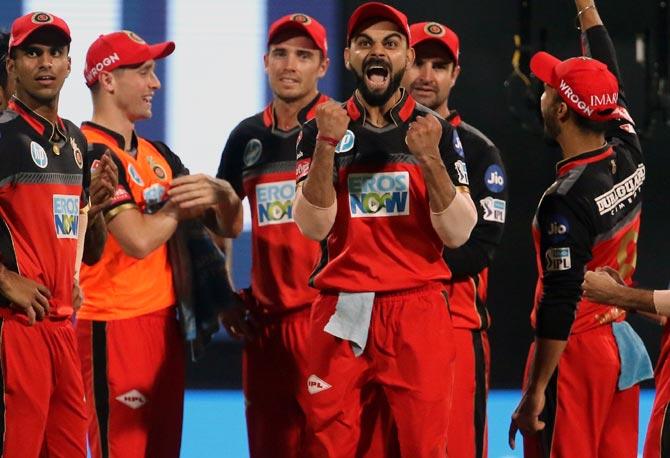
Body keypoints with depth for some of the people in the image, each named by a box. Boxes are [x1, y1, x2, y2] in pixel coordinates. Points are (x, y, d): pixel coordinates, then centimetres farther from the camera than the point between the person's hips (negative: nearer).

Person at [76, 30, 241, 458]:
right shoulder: (93, 152, -11)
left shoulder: (159, 154, 16)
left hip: (165, 323, 9)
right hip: (113, 325, -9)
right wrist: (184, 202, -4)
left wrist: (220, 194, -10)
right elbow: (140, 239, -21)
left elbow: (229, 226, 13)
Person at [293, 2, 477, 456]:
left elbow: (457, 234, -3)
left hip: (418, 309, -1)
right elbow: (313, 226, -6)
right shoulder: (321, 129, 6)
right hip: (341, 311, 1)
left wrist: (430, 158, -16)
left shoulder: (435, 131, 5)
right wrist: (327, 146, -16)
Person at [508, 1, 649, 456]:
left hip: (575, 354, -8)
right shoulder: (630, 157, 2)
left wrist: (534, 392, -16)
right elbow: (608, 73, 19)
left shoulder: (565, 199, -19)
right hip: (624, 346, 8)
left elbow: (559, 303, -20)